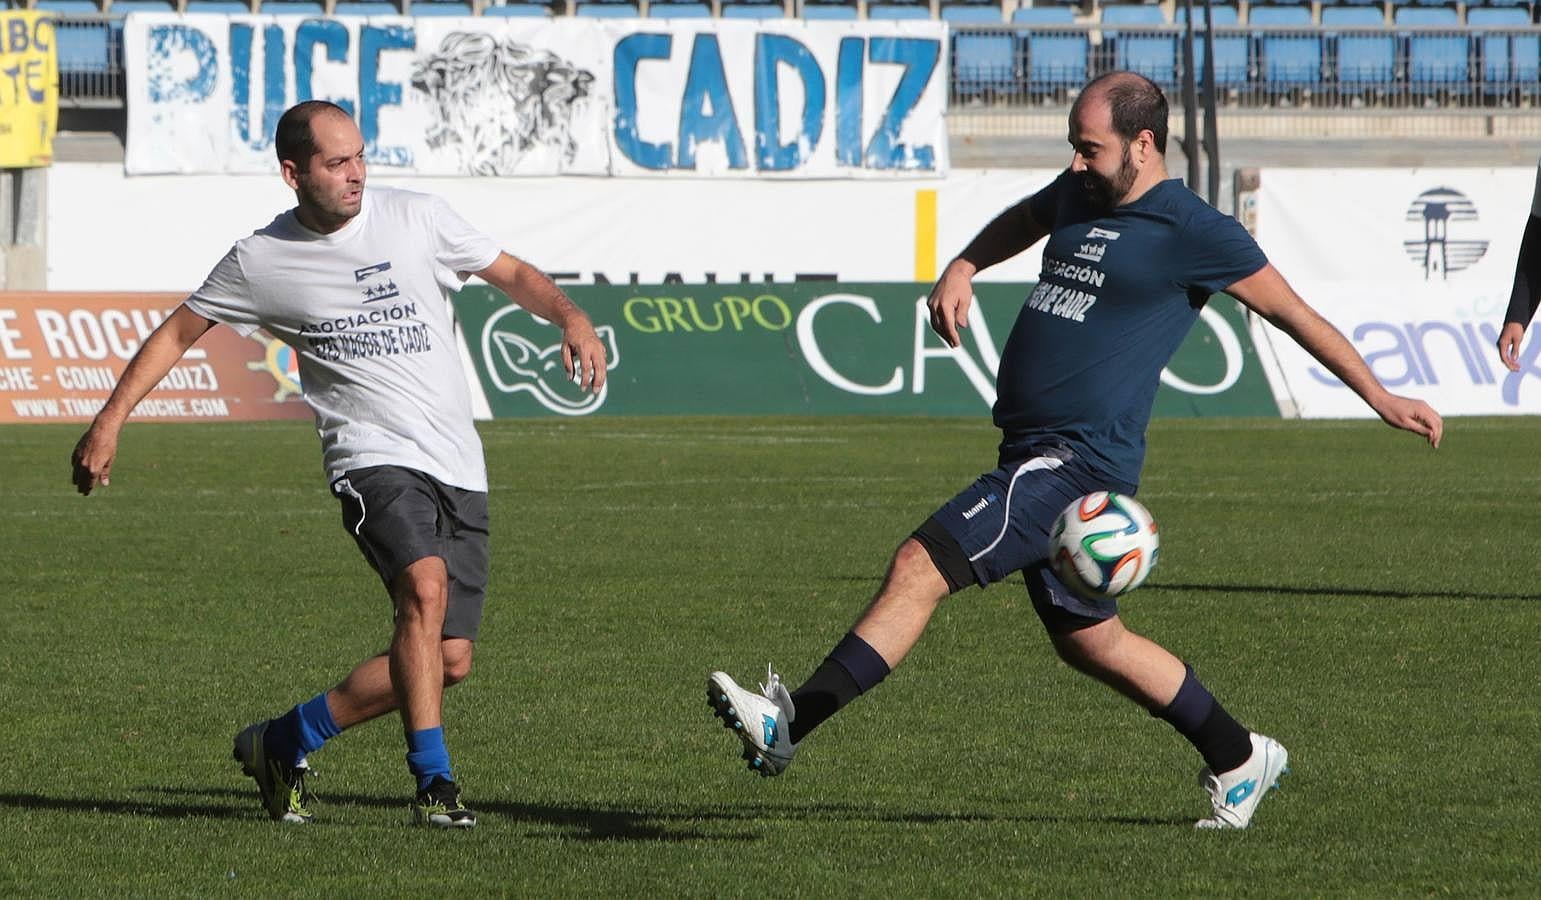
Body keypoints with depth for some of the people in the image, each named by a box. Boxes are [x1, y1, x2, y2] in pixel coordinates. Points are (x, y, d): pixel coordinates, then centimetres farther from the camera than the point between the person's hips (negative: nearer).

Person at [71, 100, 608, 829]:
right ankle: (433, 783, -27)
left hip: (459, 468, 4)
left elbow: (511, 274, 14)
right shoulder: (260, 262, 2)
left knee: (449, 661, -1)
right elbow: (180, 330, 14)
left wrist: (570, 317, -5)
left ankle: (285, 741, 18)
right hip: (373, 459, -4)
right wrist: (110, 421, 9)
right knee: (426, 586, -32)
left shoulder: (415, 219, 4)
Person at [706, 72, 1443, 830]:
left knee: (920, 567, -19)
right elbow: (1021, 221, 37)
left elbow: (1295, 314, -1)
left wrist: (1383, 400, 1)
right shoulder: (1079, 195, 15)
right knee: (1088, 640, 18)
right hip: (1033, 454, 9)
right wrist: (962, 268, 16)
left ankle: (790, 722, -23)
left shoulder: (1193, 233, -8)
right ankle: (1238, 759, 31)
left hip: (1079, 460, -9)